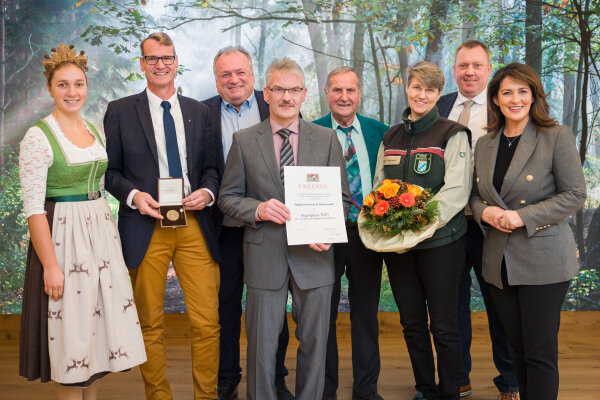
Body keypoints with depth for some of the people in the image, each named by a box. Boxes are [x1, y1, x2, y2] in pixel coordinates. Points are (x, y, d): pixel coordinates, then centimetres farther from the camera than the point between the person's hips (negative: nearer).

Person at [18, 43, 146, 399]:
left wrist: (108, 233, 12)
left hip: (101, 233, 7)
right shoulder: (38, 136, -12)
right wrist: (50, 264, -18)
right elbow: (33, 207, -15)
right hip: (63, 236, -7)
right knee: (70, 330, 1)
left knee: (99, 320, 13)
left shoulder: (97, 132, 9)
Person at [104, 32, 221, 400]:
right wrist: (133, 195, -12)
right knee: (151, 325, 6)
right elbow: (109, 170, 6)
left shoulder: (198, 111, 14)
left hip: (195, 223, 2)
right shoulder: (121, 111, 7)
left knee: (208, 322, -1)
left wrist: (207, 191, -5)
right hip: (146, 225, -1)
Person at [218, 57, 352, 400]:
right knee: (262, 345, 7)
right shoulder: (244, 140, 3)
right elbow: (228, 197, 5)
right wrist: (258, 209, -15)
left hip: (314, 255, 1)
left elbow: (342, 196, 6)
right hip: (264, 256, -1)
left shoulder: (327, 139, 5)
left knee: (315, 342, 11)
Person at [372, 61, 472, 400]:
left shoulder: (453, 135, -4)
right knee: (412, 322, 14)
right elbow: (379, 187, 15)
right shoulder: (391, 137, 12)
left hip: (440, 242, -5)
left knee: (443, 325, 3)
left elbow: (456, 191, -14)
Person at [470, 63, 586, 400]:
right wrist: (484, 211, -8)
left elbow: (575, 195, -10)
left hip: (543, 259, -5)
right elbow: (476, 195, 16)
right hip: (500, 261, 5)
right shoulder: (485, 144, 9)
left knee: (540, 352, 0)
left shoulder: (557, 137, -6)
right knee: (517, 346, 15)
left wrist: (523, 216, -18)